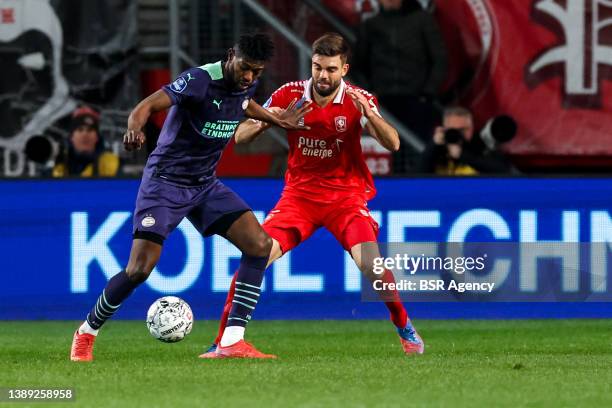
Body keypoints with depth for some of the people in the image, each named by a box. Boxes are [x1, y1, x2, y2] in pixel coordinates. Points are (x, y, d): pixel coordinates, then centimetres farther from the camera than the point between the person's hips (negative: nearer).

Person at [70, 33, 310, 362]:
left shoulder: (247, 83, 0)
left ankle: (232, 341, -8)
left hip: (205, 185, 7)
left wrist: (277, 121, 22)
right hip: (165, 182, -7)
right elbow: (148, 106, -34)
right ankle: (86, 333, 11)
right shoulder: (201, 79, -23)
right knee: (139, 270, -15)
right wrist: (135, 128, -54)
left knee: (260, 245, -11)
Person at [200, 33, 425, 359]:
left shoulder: (358, 100, -10)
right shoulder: (289, 94, -7)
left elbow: (392, 144, -22)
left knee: (370, 263, -22)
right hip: (299, 194, 2)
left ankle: (405, 329, 4)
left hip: (346, 196, -2)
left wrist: (368, 113, -38)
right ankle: (223, 341, -3)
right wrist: (263, 122, -25)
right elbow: (240, 138, -3)